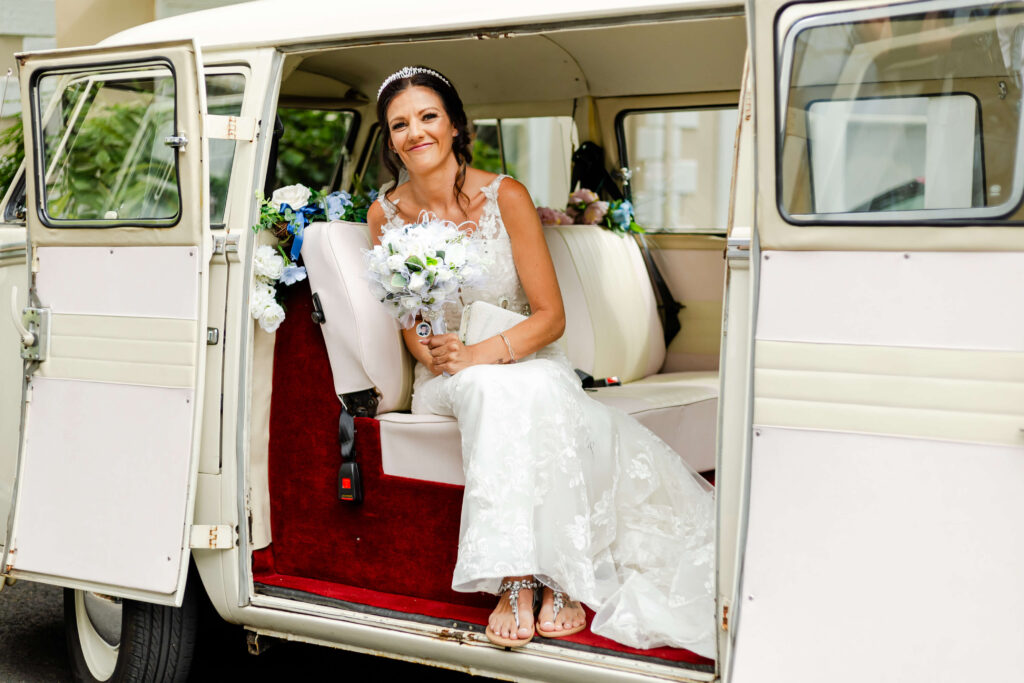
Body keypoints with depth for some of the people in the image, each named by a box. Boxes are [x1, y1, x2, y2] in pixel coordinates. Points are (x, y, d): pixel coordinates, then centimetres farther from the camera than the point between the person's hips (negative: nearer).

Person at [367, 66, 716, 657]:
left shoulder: (505, 197, -8)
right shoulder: (386, 214, 0)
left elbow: (550, 315, -9)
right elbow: (408, 319, 9)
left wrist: (483, 353, -24)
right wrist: (435, 353, -13)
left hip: (525, 358, -1)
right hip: (445, 378, 1)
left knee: (538, 393, -37)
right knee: (494, 392, -36)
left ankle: (559, 575, -32)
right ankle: (516, 579, -41)